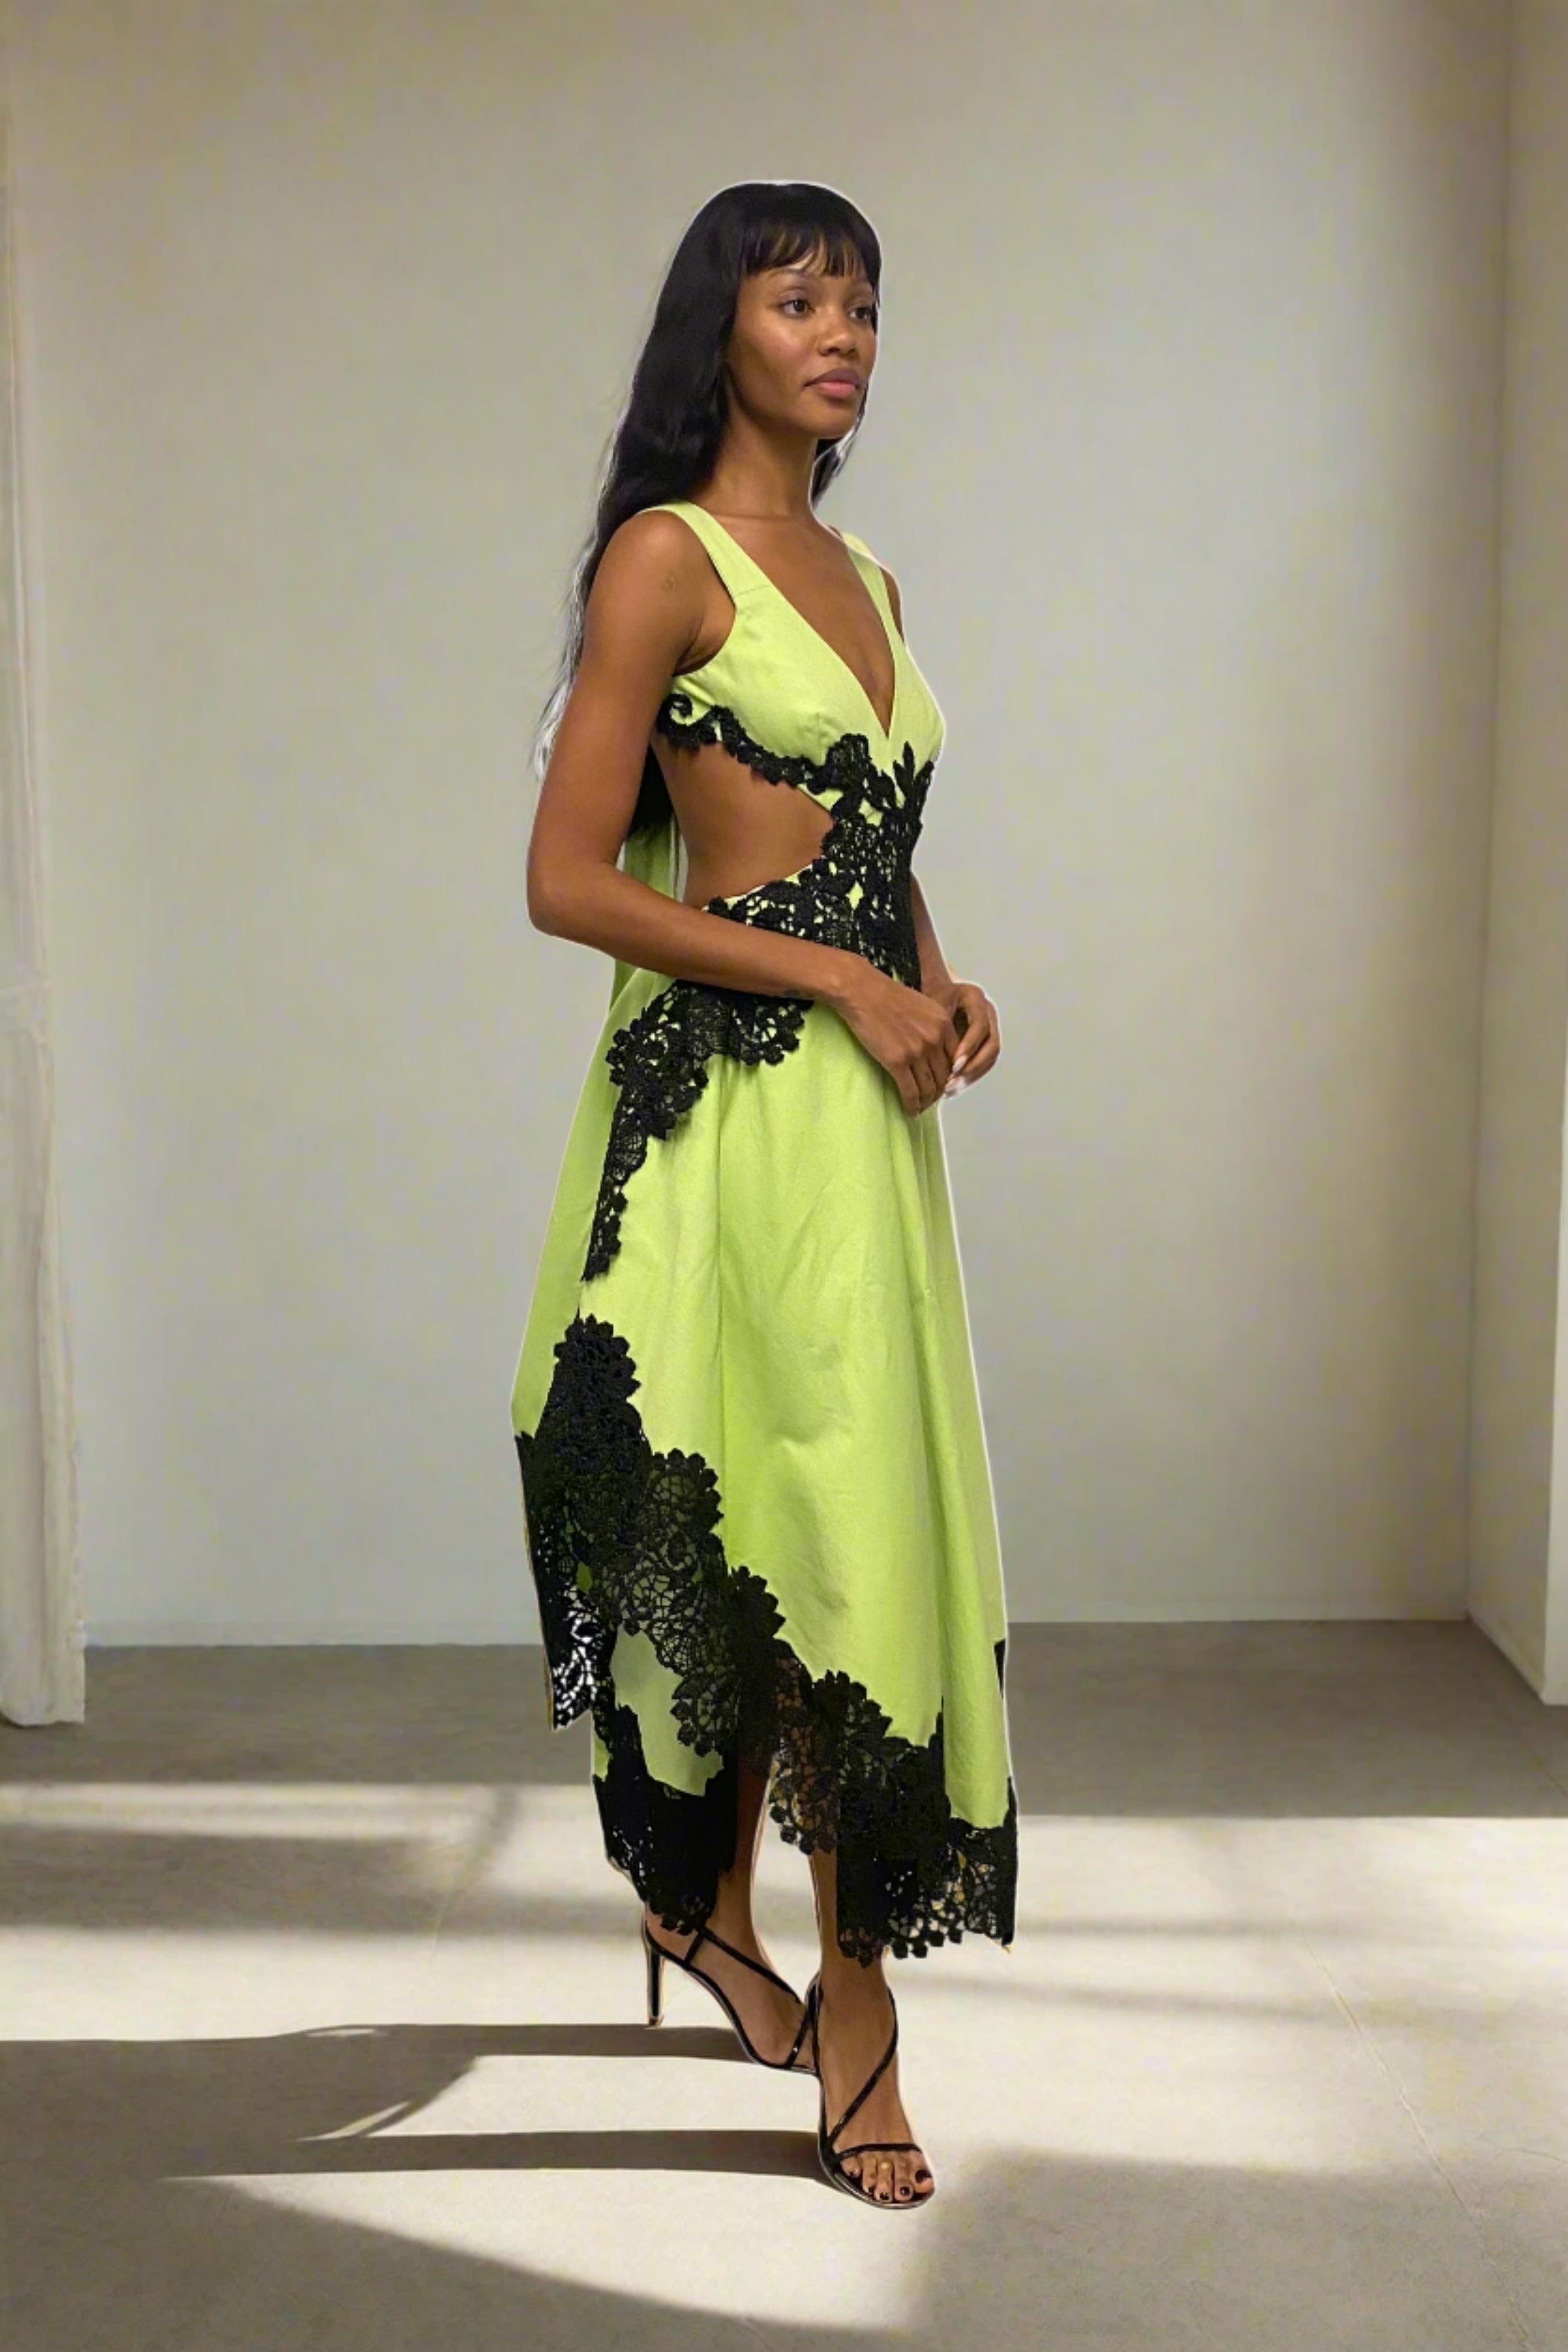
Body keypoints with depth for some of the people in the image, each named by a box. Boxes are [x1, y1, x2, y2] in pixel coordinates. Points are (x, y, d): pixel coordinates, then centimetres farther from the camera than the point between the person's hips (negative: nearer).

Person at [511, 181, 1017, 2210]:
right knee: (835, 1526, -6)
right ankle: (853, 2000, 6)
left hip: (863, 1095, 8)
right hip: (736, 1103, -7)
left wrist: (943, 986, 6)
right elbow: (567, 880, -12)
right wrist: (841, 980, -14)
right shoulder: (668, 555, -6)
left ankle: (704, 1900, 30)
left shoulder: (864, 578, 18)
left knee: (782, 1528, 13)